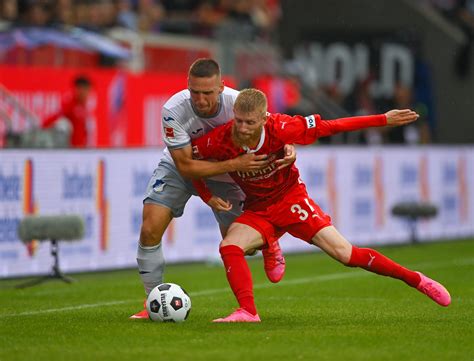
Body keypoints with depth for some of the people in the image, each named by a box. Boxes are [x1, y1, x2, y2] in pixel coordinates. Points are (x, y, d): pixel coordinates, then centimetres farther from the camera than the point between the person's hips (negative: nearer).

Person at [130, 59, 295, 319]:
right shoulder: (173, 111, -34)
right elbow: (185, 166, -31)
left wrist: (288, 149, -35)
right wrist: (235, 165, -40)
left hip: (224, 174, 1)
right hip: (179, 170, -1)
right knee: (150, 230, -18)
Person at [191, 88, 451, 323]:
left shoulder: (280, 128, -27)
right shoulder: (219, 141, -23)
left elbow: (329, 127, -17)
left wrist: (384, 119, -14)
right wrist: (208, 197, -10)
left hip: (291, 198, -2)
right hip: (257, 210, 2)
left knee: (345, 253, -9)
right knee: (229, 247, -26)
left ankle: (415, 280, 5)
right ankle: (248, 312, -26)